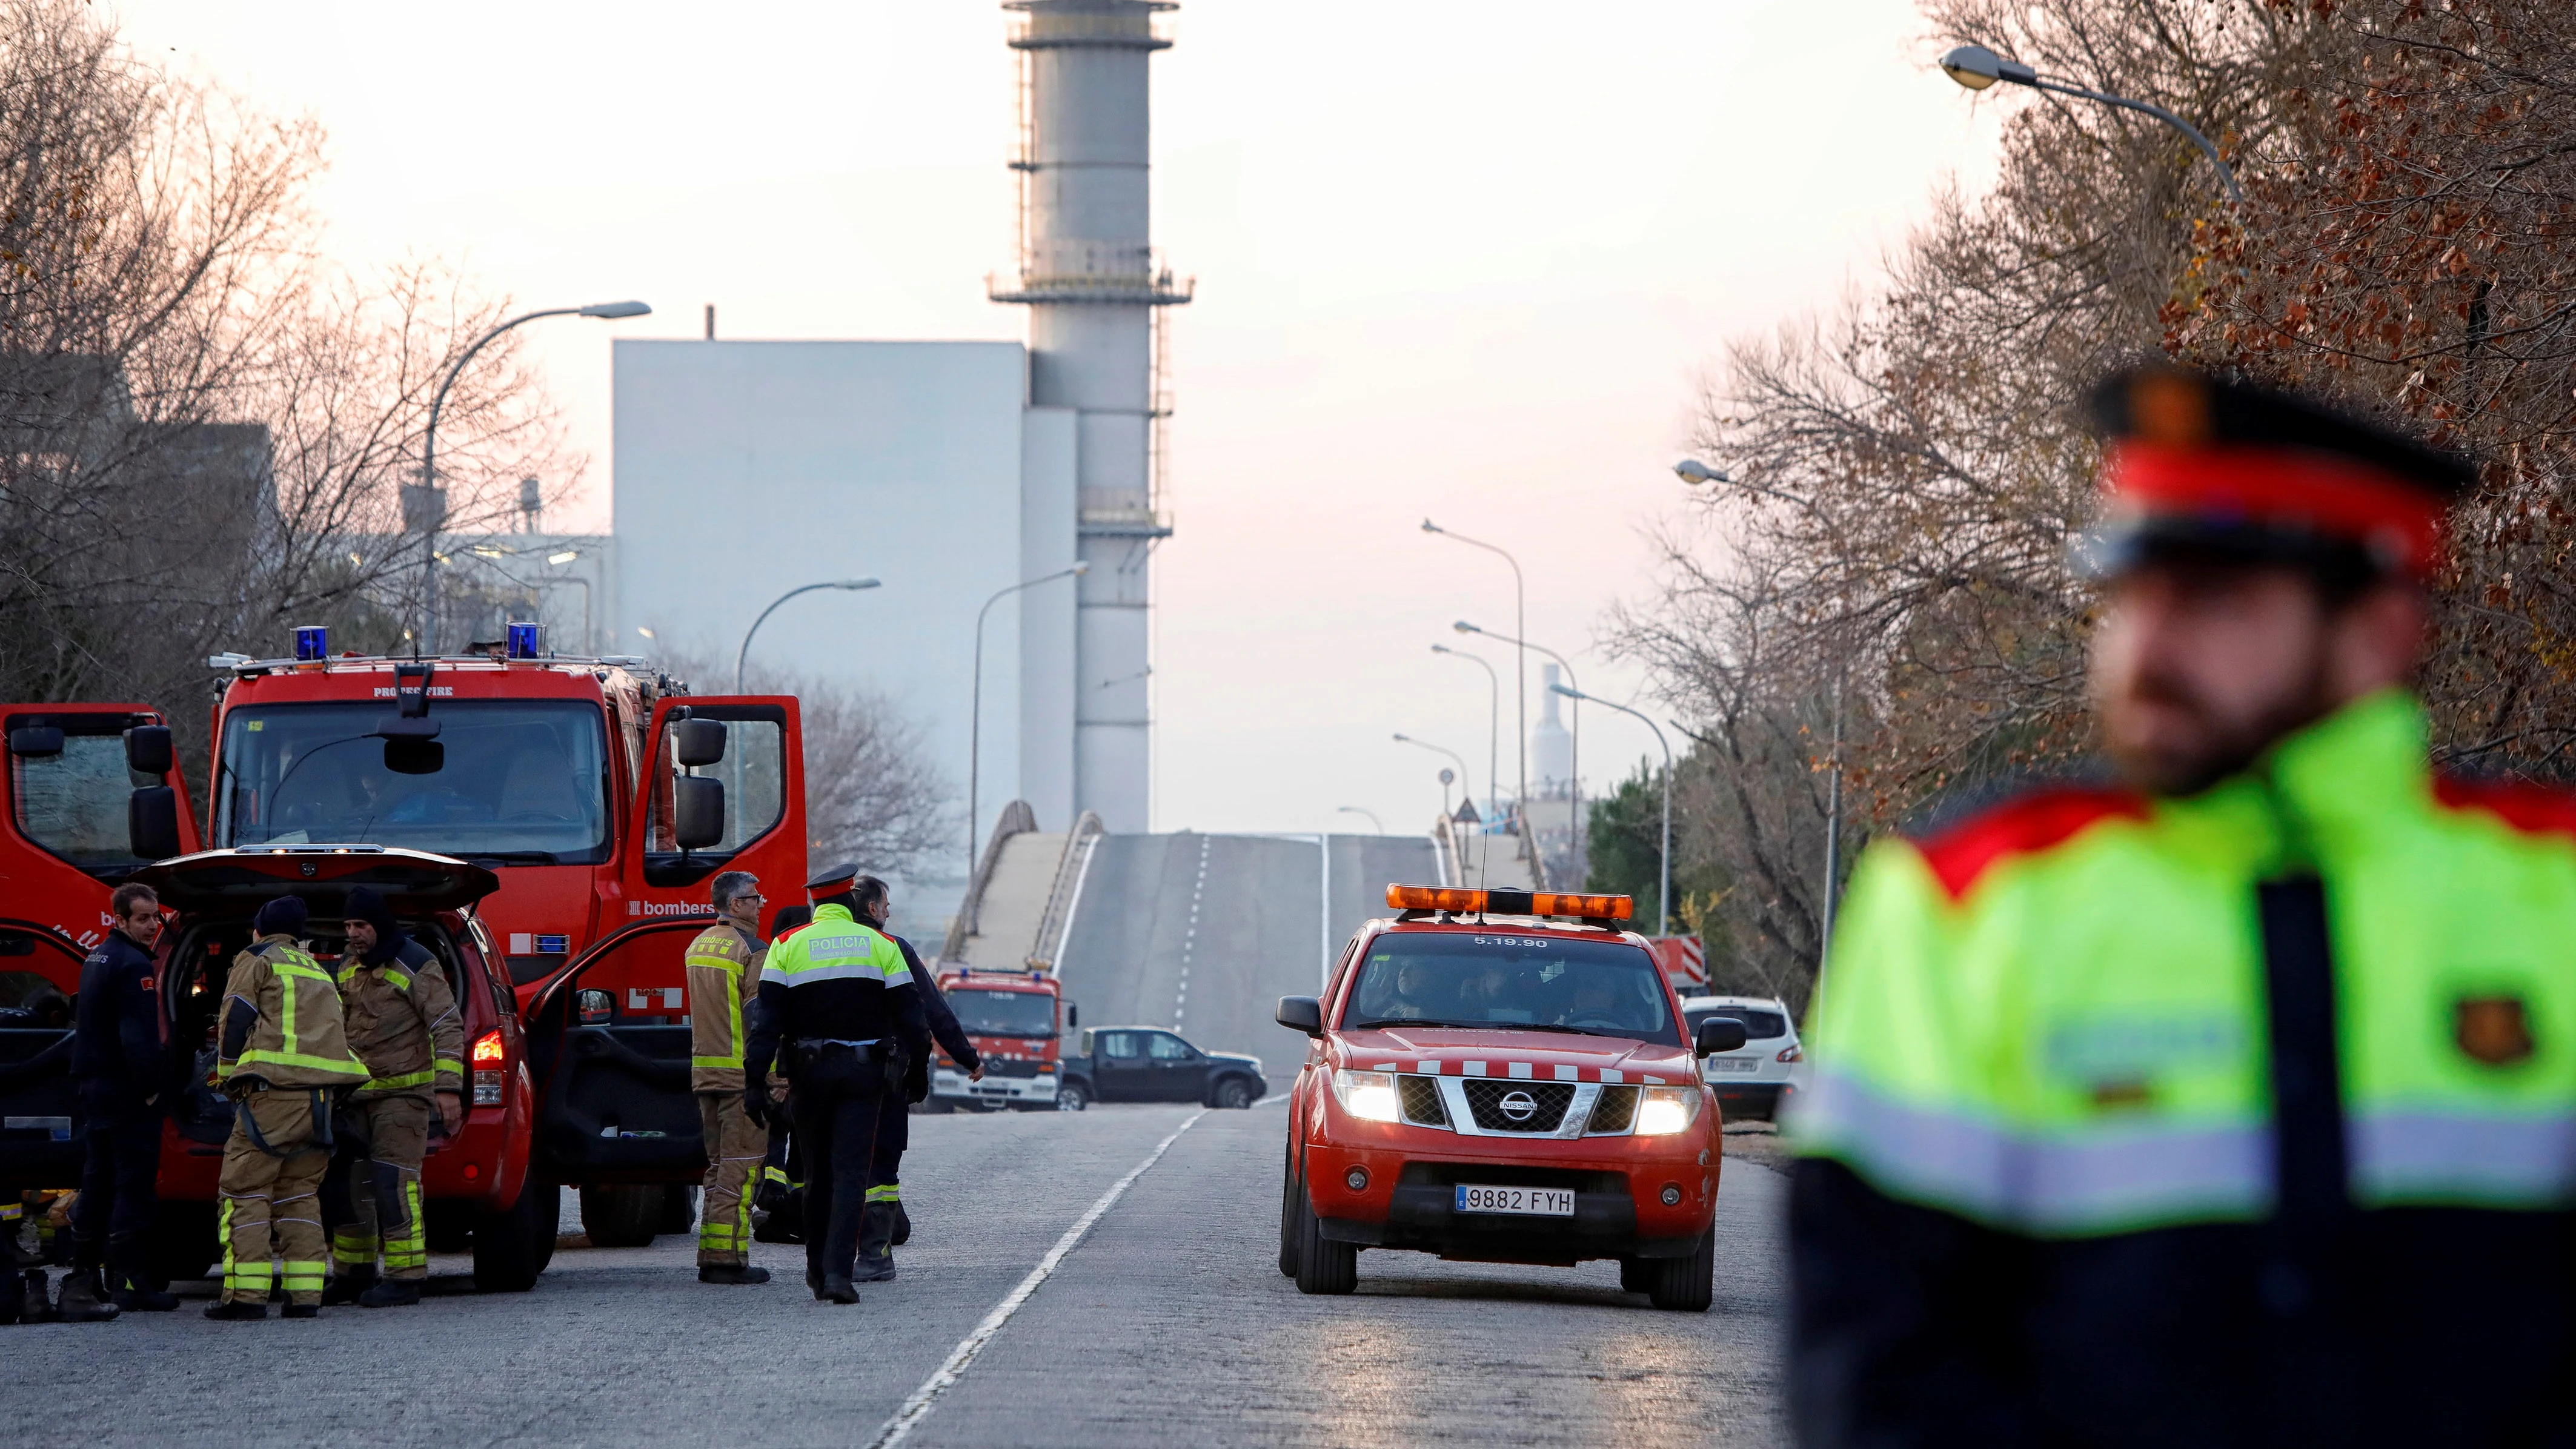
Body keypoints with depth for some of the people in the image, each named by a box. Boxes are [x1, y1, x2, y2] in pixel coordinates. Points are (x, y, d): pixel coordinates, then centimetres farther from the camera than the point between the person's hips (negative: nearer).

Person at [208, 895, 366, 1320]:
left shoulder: (256, 963, 7)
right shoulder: (318, 973, 28)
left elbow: (234, 1023, -1)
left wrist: (228, 1073, 10)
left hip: (273, 1093, -7)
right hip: (321, 1097, 7)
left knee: (245, 1189, -5)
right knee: (299, 1193, 12)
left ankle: (246, 1294, -13)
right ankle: (305, 1293, 2)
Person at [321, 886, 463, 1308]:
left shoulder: (416, 965, -9)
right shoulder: (347, 967, 13)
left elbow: (448, 1028, -11)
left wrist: (449, 1089, -18)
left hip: (403, 1091, -7)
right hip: (356, 1094, 7)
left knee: (394, 1182, -13)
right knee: (350, 1182, 7)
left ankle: (405, 1279, -12)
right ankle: (353, 1274, 16)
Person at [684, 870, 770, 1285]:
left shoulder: (698, 946, 15)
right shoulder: (751, 951, -12)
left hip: (704, 1072, 8)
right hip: (743, 1072, -8)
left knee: (718, 1165, 14)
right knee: (740, 1165, -6)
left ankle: (710, 1257, 13)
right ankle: (728, 1258, -9)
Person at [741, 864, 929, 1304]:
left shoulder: (788, 946, 1)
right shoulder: (879, 945, 2)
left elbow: (767, 1019, -6)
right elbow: (907, 1012, 3)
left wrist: (755, 1080, -7)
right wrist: (920, 1055, 17)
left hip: (809, 1070, 1)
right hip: (864, 1070, -1)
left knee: (817, 1173, 14)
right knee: (851, 1172, -4)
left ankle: (818, 1271, 22)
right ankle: (838, 1271, -17)